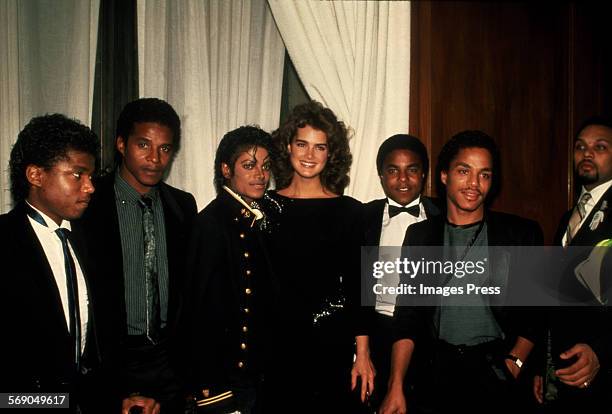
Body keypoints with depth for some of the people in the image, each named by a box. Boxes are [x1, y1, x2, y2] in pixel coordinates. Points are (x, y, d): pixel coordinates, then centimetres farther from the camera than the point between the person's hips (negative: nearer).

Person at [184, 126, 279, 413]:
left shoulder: (263, 215, 6)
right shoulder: (212, 221, -15)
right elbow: (205, 308, -16)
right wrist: (211, 386, -16)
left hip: (258, 367, 7)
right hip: (226, 373, -7)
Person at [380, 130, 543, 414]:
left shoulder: (521, 233, 2)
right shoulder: (420, 235, 5)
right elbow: (407, 315, 2)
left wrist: (514, 363, -10)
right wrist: (396, 388, -6)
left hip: (497, 378, -1)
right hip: (437, 377, 1)